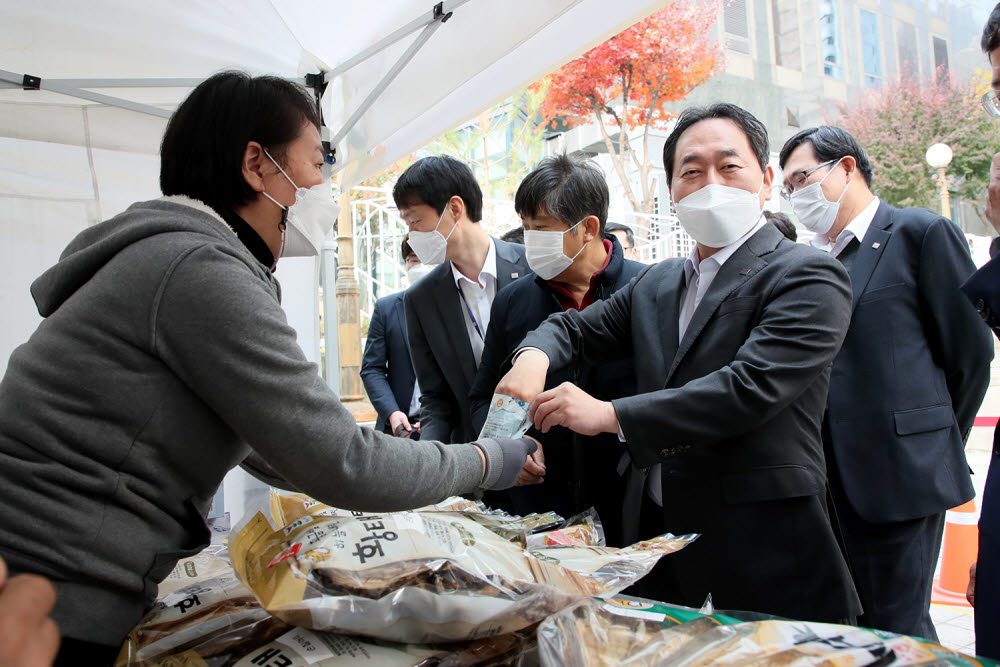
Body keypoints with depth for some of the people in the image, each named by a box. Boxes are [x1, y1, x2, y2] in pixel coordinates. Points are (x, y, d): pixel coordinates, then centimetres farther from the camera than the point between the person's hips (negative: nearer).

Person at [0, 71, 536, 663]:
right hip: (47, 610, -9)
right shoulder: (200, 268, -19)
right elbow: (341, 466, -20)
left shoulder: (175, 256, 12)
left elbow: (270, 454, 16)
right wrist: (488, 461, -7)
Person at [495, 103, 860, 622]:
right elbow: (578, 327, 14)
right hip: (661, 532, 6)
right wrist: (534, 357, -11)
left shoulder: (807, 277, -11)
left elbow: (751, 387, -23)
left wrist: (609, 414, -24)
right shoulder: (655, 283, 10)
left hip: (764, 544, -5)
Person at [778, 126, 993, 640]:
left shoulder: (921, 233, -2)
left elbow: (970, 353, -2)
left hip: (897, 478, -6)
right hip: (828, 481, 6)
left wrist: (933, 451, 4)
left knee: (895, 633, 2)